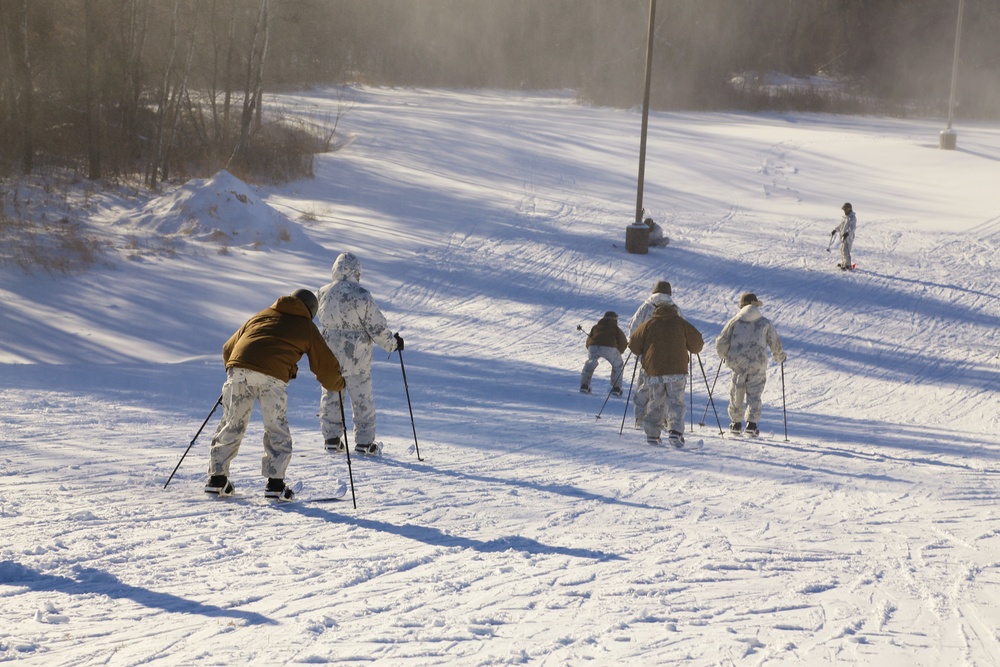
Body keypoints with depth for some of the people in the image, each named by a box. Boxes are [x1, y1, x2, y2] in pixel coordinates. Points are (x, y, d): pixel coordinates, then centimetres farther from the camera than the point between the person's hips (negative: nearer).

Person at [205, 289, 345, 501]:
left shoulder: (262, 316, 31)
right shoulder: (306, 327, 21)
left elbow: (228, 348, 34)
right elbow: (325, 364, 24)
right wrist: (337, 385, 44)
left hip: (237, 368, 3)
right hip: (271, 377, -3)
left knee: (231, 426, 14)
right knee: (277, 430, 9)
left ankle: (217, 478, 17)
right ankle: (275, 483, 3)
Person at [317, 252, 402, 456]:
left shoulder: (324, 293, -4)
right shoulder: (361, 296, -17)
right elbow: (377, 326, -12)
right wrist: (393, 343, 3)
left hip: (329, 354, 4)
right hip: (356, 356, -4)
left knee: (330, 396, 15)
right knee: (362, 398, 8)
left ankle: (332, 438, 18)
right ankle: (364, 442, 11)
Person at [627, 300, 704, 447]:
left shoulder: (648, 324, 8)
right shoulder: (681, 323, 7)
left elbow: (633, 344, 10)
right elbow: (697, 343, 9)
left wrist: (643, 355, 29)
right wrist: (693, 349, 31)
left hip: (654, 371, 1)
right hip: (677, 371, -1)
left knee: (655, 403, 13)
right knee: (675, 402, 0)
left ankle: (652, 434, 13)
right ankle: (675, 431, -19)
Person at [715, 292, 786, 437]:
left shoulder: (734, 321, 4)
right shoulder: (765, 323, 5)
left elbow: (721, 343, 3)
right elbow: (775, 344, 11)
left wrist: (724, 355, 25)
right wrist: (780, 357, 31)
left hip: (738, 364, 1)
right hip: (758, 365, -1)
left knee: (736, 394, 14)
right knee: (754, 395, 4)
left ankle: (736, 424, 23)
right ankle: (752, 424, -9)